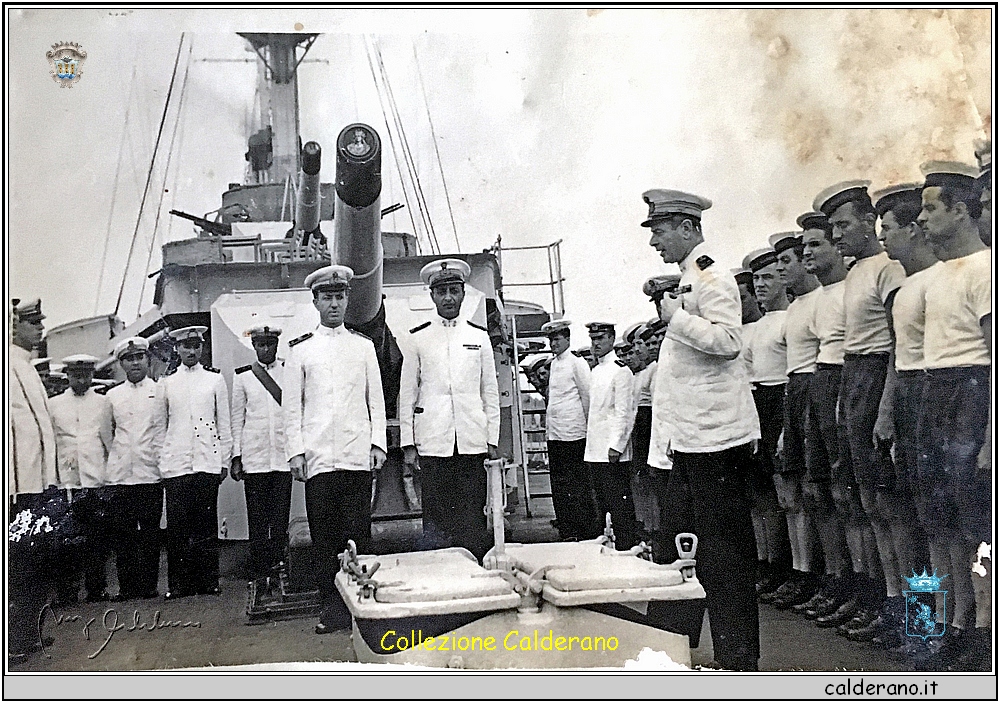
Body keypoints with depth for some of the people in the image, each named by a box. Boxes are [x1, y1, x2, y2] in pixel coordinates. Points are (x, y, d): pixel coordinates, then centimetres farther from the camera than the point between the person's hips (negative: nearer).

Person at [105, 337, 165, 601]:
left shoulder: (160, 391, 7)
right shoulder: (112, 395, 14)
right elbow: (107, 433, 19)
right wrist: (110, 463, 12)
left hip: (151, 472, -2)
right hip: (120, 474, 2)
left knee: (150, 531, 0)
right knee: (123, 532, 2)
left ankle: (148, 584, 7)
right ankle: (127, 586, 9)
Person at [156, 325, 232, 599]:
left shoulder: (215, 379, 10)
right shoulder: (166, 383, 11)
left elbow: (224, 423, 10)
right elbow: (160, 425, 12)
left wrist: (224, 461, 6)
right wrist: (160, 463, 7)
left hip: (207, 462, 0)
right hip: (176, 464, 0)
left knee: (207, 525, 1)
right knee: (177, 527, -1)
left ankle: (208, 582, 8)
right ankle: (178, 584, 6)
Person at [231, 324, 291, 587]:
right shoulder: (242, 375, 7)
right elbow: (237, 416, 9)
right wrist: (236, 456, 4)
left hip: (283, 454, 0)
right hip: (254, 457, 0)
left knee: (280, 518, 1)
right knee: (257, 518, 2)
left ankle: (278, 569, 9)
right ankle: (259, 571, 9)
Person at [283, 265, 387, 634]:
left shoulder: (363, 346, 12)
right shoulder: (300, 349, 7)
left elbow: (376, 400, 12)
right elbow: (291, 405, 5)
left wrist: (378, 444, 3)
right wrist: (296, 452, -1)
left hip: (358, 455, 1)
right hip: (318, 457, -1)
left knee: (358, 532, 1)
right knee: (324, 534, 2)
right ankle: (331, 603, 10)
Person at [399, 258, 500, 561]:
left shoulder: (479, 336, 10)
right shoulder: (417, 338, 6)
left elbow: (490, 392, 12)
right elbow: (407, 394, 7)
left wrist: (493, 440, 6)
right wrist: (407, 443, 2)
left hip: (473, 442, 1)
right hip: (433, 442, -1)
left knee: (474, 518, 2)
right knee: (436, 517, 0)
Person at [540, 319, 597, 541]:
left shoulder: (577, 363, -4)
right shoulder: (553, 364, 17)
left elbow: (588, 397, -5)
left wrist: (587, 425, -6)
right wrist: (548, 425, 14)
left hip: (573, 433, -7)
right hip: (553, 433, 7)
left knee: (578, 483, -3)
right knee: (558, 482, 7)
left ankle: (588, 530, 3)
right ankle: (566, 529, 14)